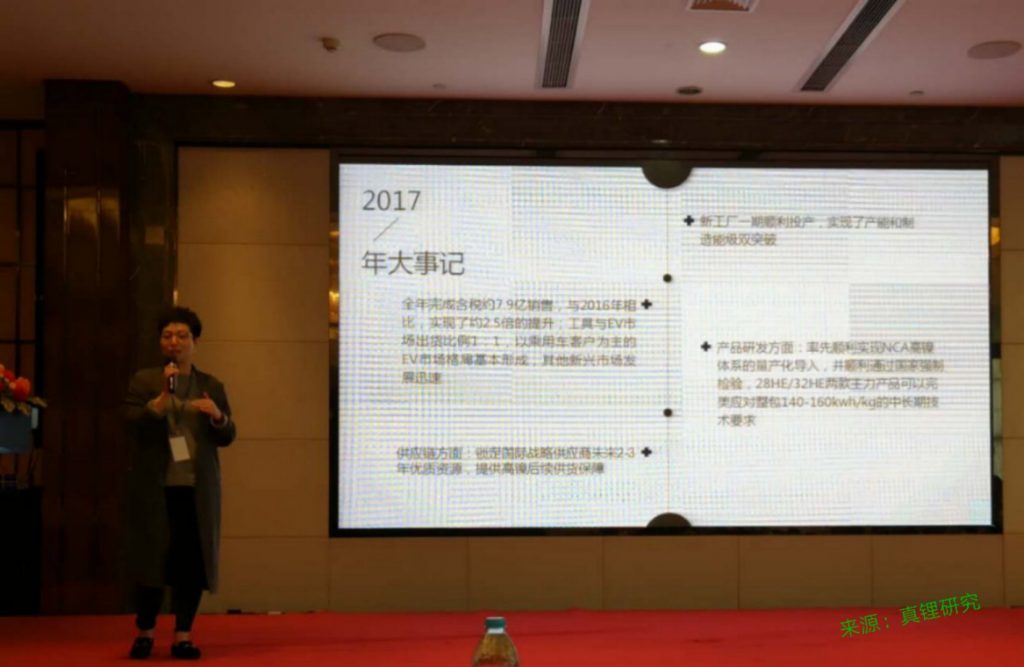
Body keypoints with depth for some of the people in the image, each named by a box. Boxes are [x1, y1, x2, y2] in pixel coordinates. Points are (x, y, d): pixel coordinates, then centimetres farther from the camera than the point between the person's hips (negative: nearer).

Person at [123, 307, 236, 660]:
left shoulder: (211, 386, 11)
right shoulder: (144, 381, 4)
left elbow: (227, 436, 8)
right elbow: (132, 426, -8)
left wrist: (217, 416, -13)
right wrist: (162, 397, -19)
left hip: (197, 489, 2)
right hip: (154, 488, -2)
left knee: (192, 560, 0)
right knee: (152, 558, 2)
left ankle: (183, 635, 10)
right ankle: (144, 632, 19)